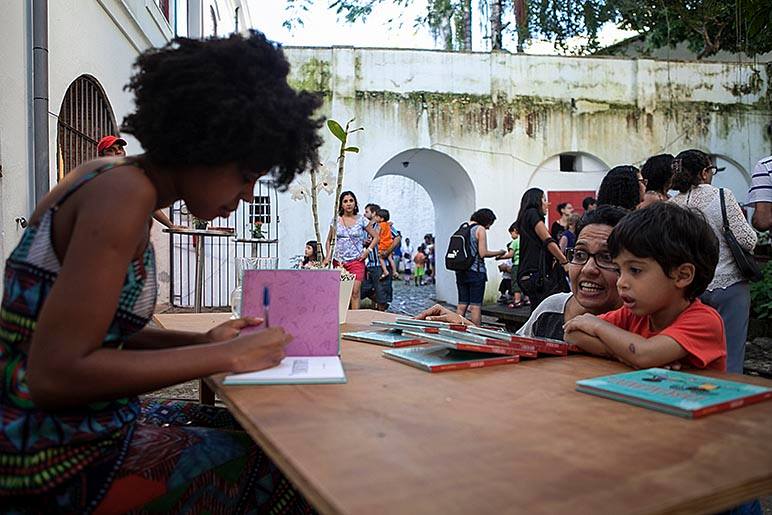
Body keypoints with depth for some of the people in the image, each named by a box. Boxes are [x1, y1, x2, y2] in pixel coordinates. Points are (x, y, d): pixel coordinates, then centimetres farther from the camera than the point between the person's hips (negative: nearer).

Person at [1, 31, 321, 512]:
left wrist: (201, 342, 2)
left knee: (255, 435, 14)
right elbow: (55, 373, -25)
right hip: (55, 455, -9)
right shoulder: (124, 192, -20)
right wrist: (225, 356, -20)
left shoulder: (109, 176, 7)